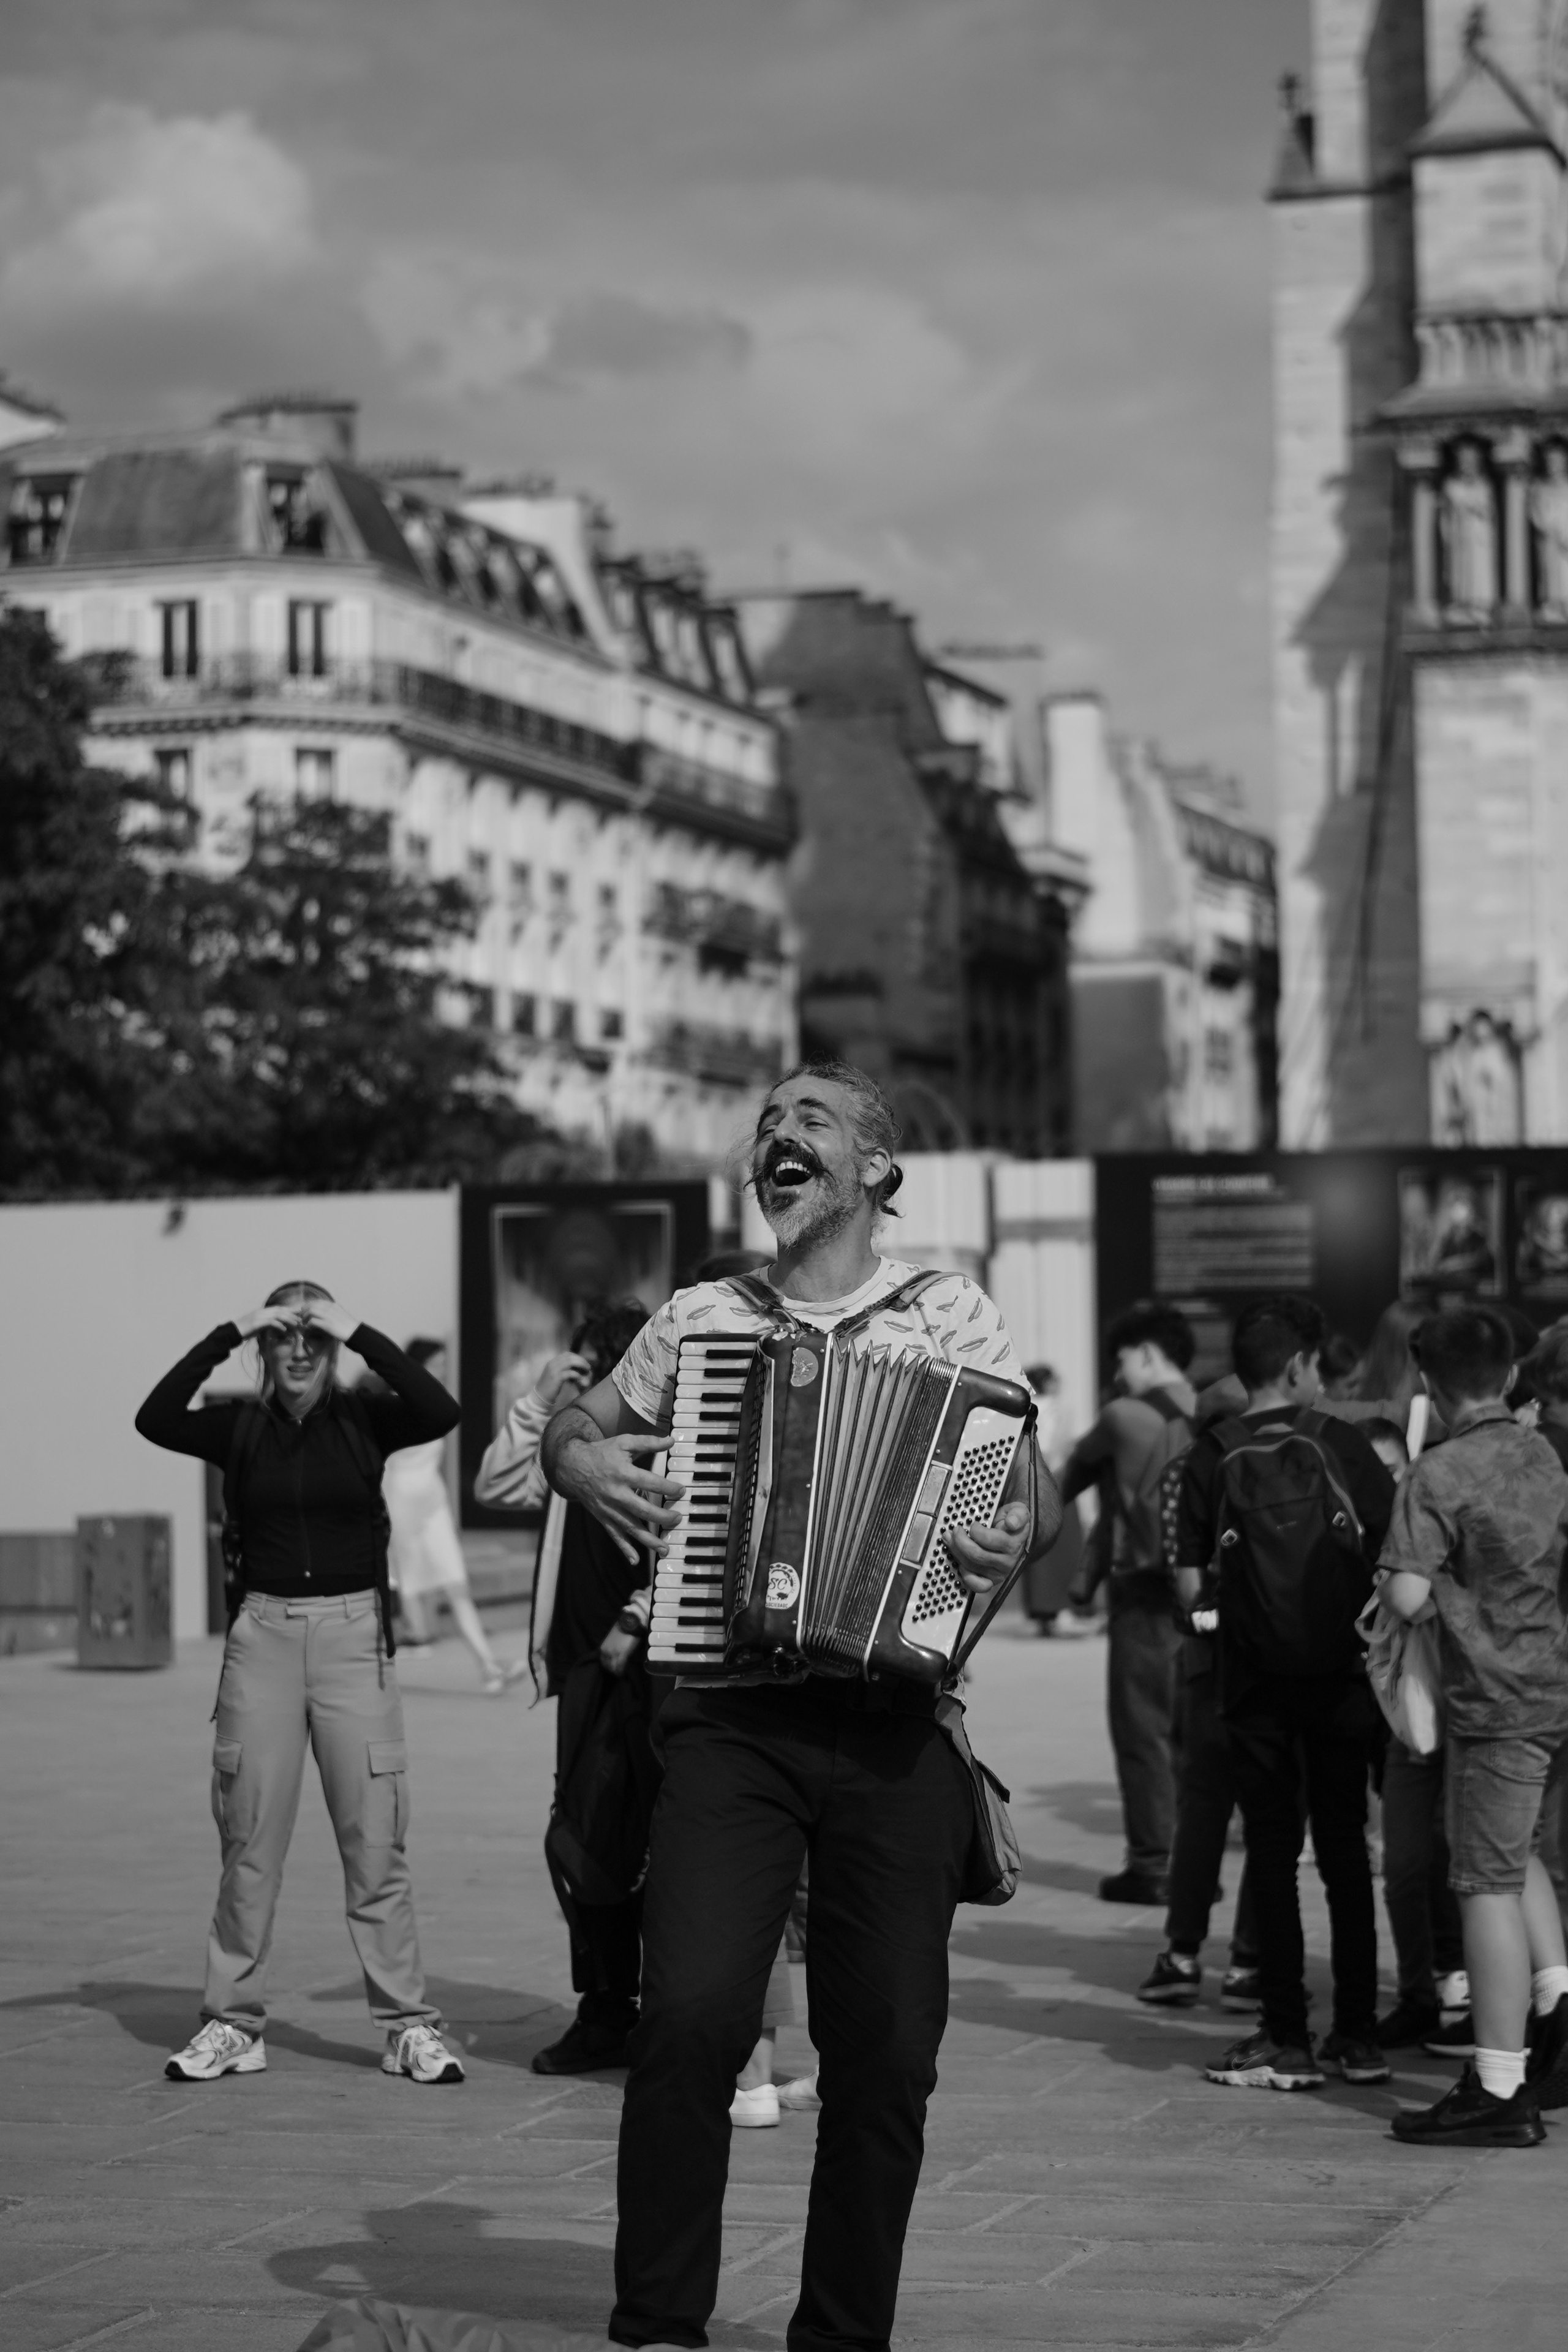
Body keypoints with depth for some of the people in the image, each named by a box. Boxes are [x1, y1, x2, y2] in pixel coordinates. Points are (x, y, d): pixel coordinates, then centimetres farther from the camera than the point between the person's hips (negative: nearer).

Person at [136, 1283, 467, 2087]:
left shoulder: (363, 1421, 2)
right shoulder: (239, 1427, 4)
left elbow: (440, 1412, -17)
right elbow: (155, 1420, -14)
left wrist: (360, 1334, -16)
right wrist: (229, 1334, -16)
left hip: (352, 1634, -1)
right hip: (263, 1632, 1)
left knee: (375, 1841, -2)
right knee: (250, 1840, 4)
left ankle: (409, 2026, 3)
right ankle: (233, 2024, 12)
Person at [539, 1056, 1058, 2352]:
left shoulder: (951, 1315, 9)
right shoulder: (700, 1318, 14)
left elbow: (1039, 1488, 4)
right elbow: (572, 1428, 23)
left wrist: (1016, 1535, -18)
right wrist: (587, 1467, 0)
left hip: (895, 1724, 0)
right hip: (732, 1719, 0)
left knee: (885, 2049, 1)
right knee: (691, 2015, -15)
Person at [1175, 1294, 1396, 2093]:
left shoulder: (1211, 1458, -4)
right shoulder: (1339, 1443, -4)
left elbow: (1189, 1587, -5)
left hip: (1256, 1682, 0)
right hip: (1341, 1675, 1)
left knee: (1272, 1852, 5)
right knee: (1346, 1848, 10)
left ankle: (1287, 2040, 3)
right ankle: (1358, 2035, 11)